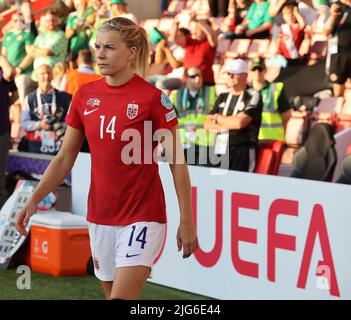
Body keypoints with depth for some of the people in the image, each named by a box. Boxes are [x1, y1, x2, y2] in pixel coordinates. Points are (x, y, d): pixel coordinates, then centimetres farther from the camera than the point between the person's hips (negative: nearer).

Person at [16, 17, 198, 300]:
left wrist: (187, 221, -7)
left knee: (121, 298, -16)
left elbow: (177, 163, -6)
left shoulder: (153, 97, -10)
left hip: (142, 218, -5)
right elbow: (65, 158, 10)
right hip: (100, 218, 6)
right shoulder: (85, 96, 4)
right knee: (112, 294, 13)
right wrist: (34, 200, 0)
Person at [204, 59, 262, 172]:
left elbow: (240, 122, -13)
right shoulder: (222, 97, 19)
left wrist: (218, 117, 4)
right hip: (219, 150, 6)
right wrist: (225, 126, -4)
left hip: (242, 153, -6)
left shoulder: (253, 96, -1)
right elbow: (207, 124, 15)